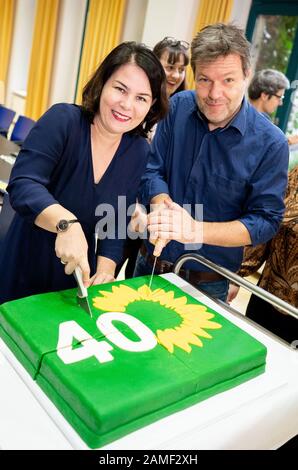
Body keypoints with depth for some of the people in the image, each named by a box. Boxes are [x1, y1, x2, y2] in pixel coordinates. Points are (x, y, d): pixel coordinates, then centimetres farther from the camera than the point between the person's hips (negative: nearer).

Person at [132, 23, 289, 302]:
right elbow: (152, 171, -5)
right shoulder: (178, 107, -6)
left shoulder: (271, 143, -16)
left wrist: (197, 230, -31)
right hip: (150, 263, 3)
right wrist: (164, 207, -28)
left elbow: (266, 221, -16)